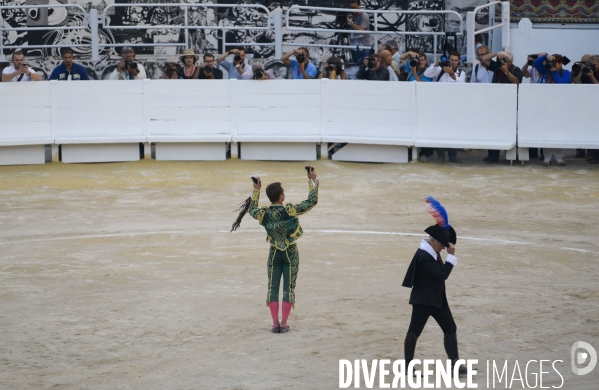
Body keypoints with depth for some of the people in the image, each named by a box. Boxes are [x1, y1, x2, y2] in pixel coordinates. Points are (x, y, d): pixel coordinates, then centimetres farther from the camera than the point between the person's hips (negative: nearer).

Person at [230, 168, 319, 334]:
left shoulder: (263, 214, -9)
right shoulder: (290, 211, -18)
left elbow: (252, 210, 15)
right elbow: (312, 201, -12)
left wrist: (256, 191, 20)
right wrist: (312, 180, -4)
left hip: (274, 253, 2)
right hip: (291, 253, -2)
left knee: (273, 287, 9)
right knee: (288, 288, 4)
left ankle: (275, 323, 3)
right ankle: (284, 324, 2)